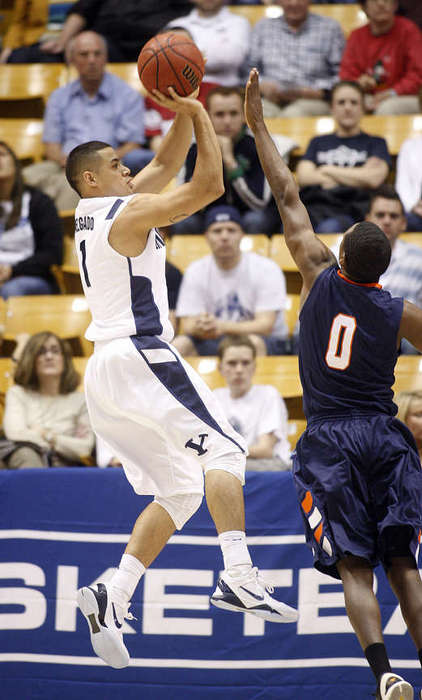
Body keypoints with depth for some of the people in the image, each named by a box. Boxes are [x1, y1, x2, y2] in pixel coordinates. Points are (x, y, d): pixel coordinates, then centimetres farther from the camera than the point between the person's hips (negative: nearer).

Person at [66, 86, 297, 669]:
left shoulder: (96, 213, 19)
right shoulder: (129, 214, -8)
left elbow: (167, 164, 26)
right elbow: (208, 185, -11)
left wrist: (184, 115, 15)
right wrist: (197, 112, -5)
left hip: (104, 374, 9)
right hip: (140, 357, -9)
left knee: (178, 491, 8)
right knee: (222, 448, -12)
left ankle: (113, 598, -6)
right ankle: (237, 577, -28)